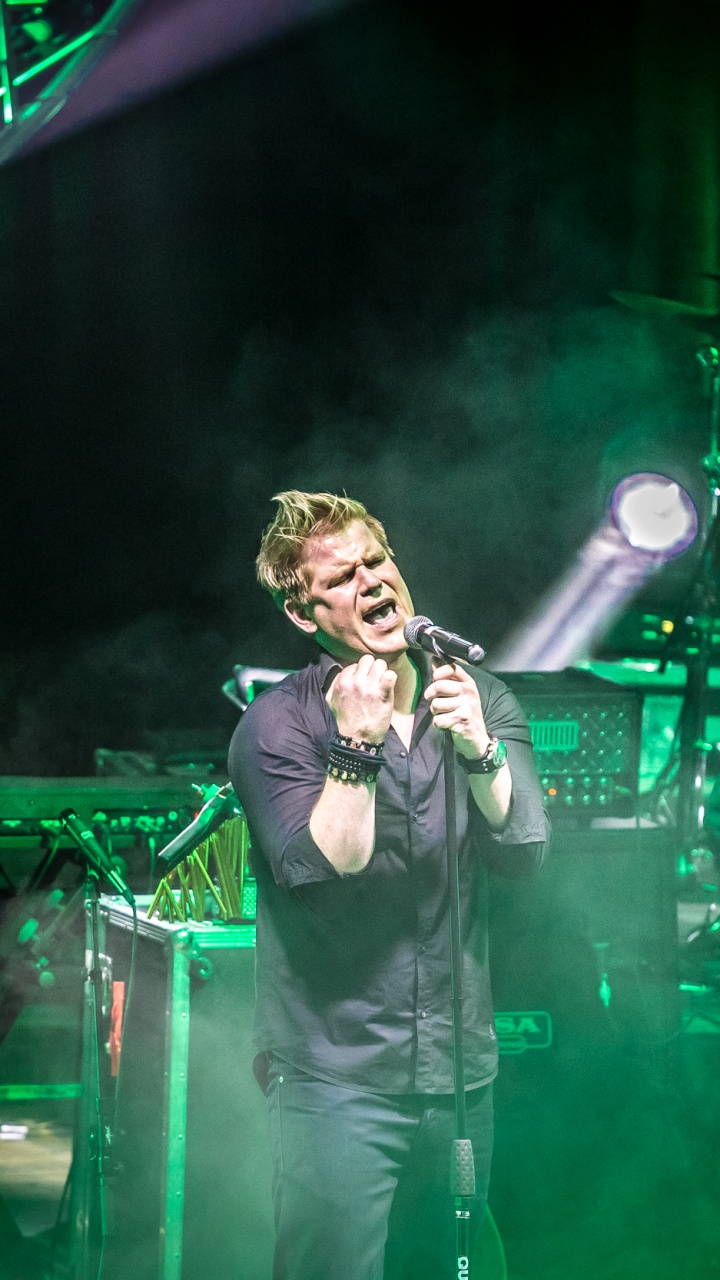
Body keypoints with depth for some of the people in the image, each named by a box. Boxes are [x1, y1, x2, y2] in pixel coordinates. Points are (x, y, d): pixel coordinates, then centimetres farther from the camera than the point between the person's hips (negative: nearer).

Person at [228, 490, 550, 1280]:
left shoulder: (480, 702, 5)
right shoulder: (276, 726, -7)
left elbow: (524, 852, -7)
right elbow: (325, 874, -18)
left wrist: (478, 754, -23)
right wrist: (356, 746, -25)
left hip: (461, 1074, 4)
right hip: (336, 1086, -4)